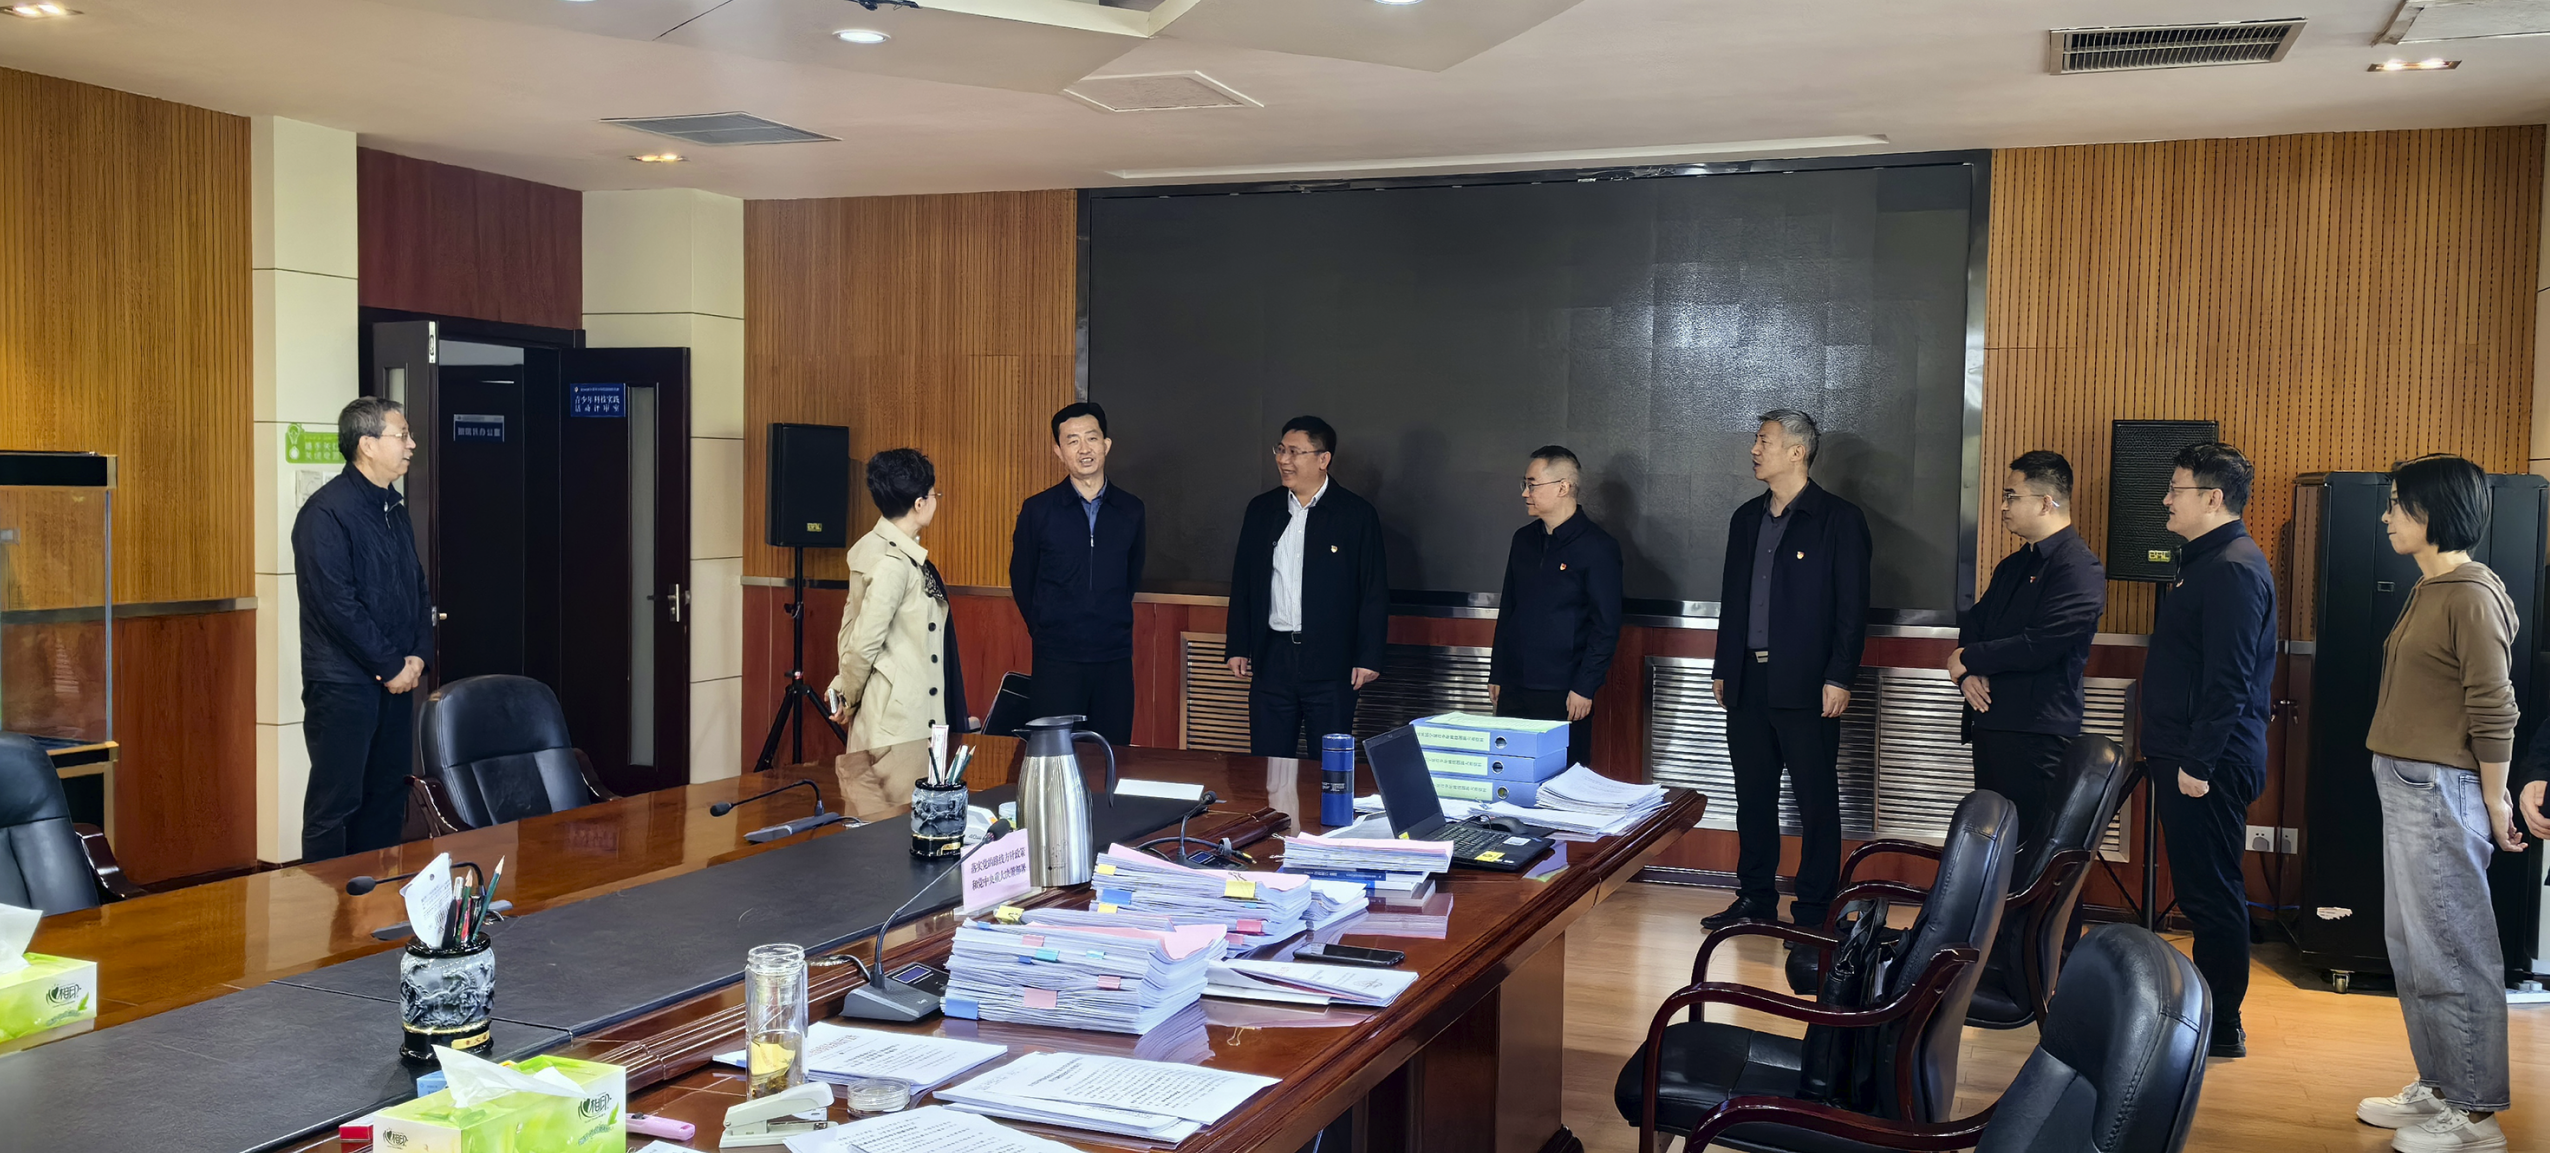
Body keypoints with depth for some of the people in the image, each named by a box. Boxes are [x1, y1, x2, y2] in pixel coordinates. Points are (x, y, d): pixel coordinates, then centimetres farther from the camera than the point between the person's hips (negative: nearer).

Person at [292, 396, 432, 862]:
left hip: (396, 680, 8)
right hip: (344, 682, -8)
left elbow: (417, 586, 18)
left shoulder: (394, 508, 14)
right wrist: (392, 665, -14)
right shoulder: (326, 512, -13)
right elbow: (337, 604, -19)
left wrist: (419, 654, 4)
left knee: (387, 798, 13)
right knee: (336, 804, -3)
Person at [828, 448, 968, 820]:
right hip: (899, 725, -10)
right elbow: (863, 646, -19)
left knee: (868, 827, 14)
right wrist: (849, 702, -4)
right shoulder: (894, 563, -20)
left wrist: (846, 691, 13)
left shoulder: (873, 547, 9)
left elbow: (852, 626, 14)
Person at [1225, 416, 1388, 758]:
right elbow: (1242, 582, 13)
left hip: (1331, 663, -3)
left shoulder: (1357, 514, -3)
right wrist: (1237, 647, 8)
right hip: (1271, 657, 4)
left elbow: (1374, 592, -3)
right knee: (1266, 762, 8)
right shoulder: (1261, 509, 8)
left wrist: (1369, 657, -8)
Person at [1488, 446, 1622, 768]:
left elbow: (1606, 627, -10)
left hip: (1563, 693, -6)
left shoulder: (1598, 547, -8)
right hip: (1514, 689, 6)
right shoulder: (1524, 539, 12)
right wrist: (1497, 674, 15)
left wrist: (1584, 688, -13)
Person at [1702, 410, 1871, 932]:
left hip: (1805, 687, -6)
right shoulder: (1746, 518, 15)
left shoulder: (1839, 519, -5)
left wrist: (1839, 678, -13)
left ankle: (1814, 912, 9)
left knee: (1817, 801, 1)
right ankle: (1756, 900, 23)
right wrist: (1723, 669, 15)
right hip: (1748, 683, 6)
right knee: (1753, 796, 12)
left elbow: (1852, 607, -8)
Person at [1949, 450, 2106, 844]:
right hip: (1990, 723, 9)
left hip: (2037, 733, -9)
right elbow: (1973, 624, 18)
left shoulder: (2081, 569, -11)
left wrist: (1968, 659, -8)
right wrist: (1969, 674, -4)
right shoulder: (2013, 566, 20)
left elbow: (2038, 646, -20)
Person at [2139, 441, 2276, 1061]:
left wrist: (2198, 762, -22)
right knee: (2202, 891, 15)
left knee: (2212, 893, -4)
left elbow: (2229, 679, -22)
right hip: (2189, 757, 11)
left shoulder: (2234, 569, -16)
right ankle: (2207, 1013, 23)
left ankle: (2221, 1028, 4)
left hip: (2210, 766, -11)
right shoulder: (2207, 561, 17)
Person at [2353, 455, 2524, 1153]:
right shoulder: (2428, 590, 13)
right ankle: (2437, 1089, 27)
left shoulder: (2470, 596, -16)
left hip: (2441, 792, -10)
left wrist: (2494, 805, -13)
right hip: (2405, 787, 10)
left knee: (2450, 951, -3)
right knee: (2412, 946, 16)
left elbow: (2495, 711, -16)